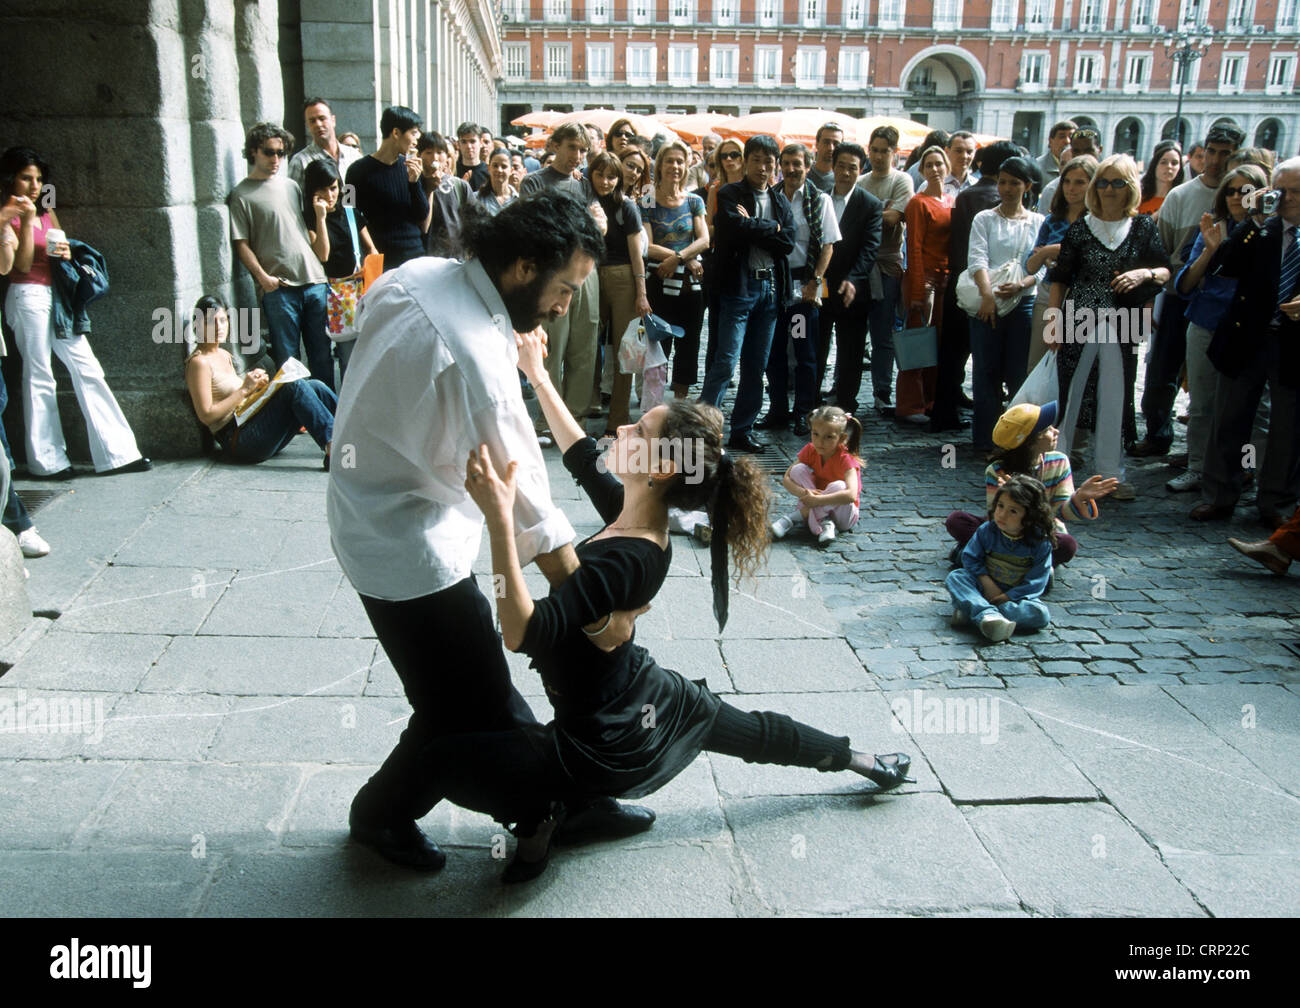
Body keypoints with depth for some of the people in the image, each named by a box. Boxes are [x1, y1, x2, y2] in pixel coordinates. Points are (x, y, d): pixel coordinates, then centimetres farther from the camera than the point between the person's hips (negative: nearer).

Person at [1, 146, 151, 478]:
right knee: (39, 377, -2)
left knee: (88, 370, 1)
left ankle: (116, 452, 1)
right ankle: (46, 461, 7)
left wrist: (66, 254, -1)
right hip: (28, 298, -6)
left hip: (57, 297, 7)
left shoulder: (47, 212, 16)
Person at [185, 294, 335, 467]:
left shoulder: (225, 355, 20)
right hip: (236, 438, -8)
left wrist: (256, 386, 3)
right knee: (295, 386, -25)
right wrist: (244, 389, -15)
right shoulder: (199, 362, -6)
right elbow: (206, 416, -13)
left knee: (315, 386, -6)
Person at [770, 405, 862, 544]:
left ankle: (796, 517, -23)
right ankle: (823, 523, -24)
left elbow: (851, 495, -37)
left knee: (838, 486, -35)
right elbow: (786, 479, -11)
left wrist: (817, 500, -38)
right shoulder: (810, 450, -8)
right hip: (817, 507, 4)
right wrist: (803, 492, -31)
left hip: (842, 513, -4)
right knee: (798, 469, -17)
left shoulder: (846, 459, -22)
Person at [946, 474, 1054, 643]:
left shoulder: (1041, 543, -12)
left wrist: (1006, 597, -22)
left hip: (1017, 596, -1)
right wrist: (987, 584, -17)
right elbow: (970, 558, -2)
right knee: (955, 576, -23)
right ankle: (988, 615, -48)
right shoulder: (987, 530, -6)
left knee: (1041, 615, -30)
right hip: (985, 590, 2)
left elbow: (1035, 583, -13)